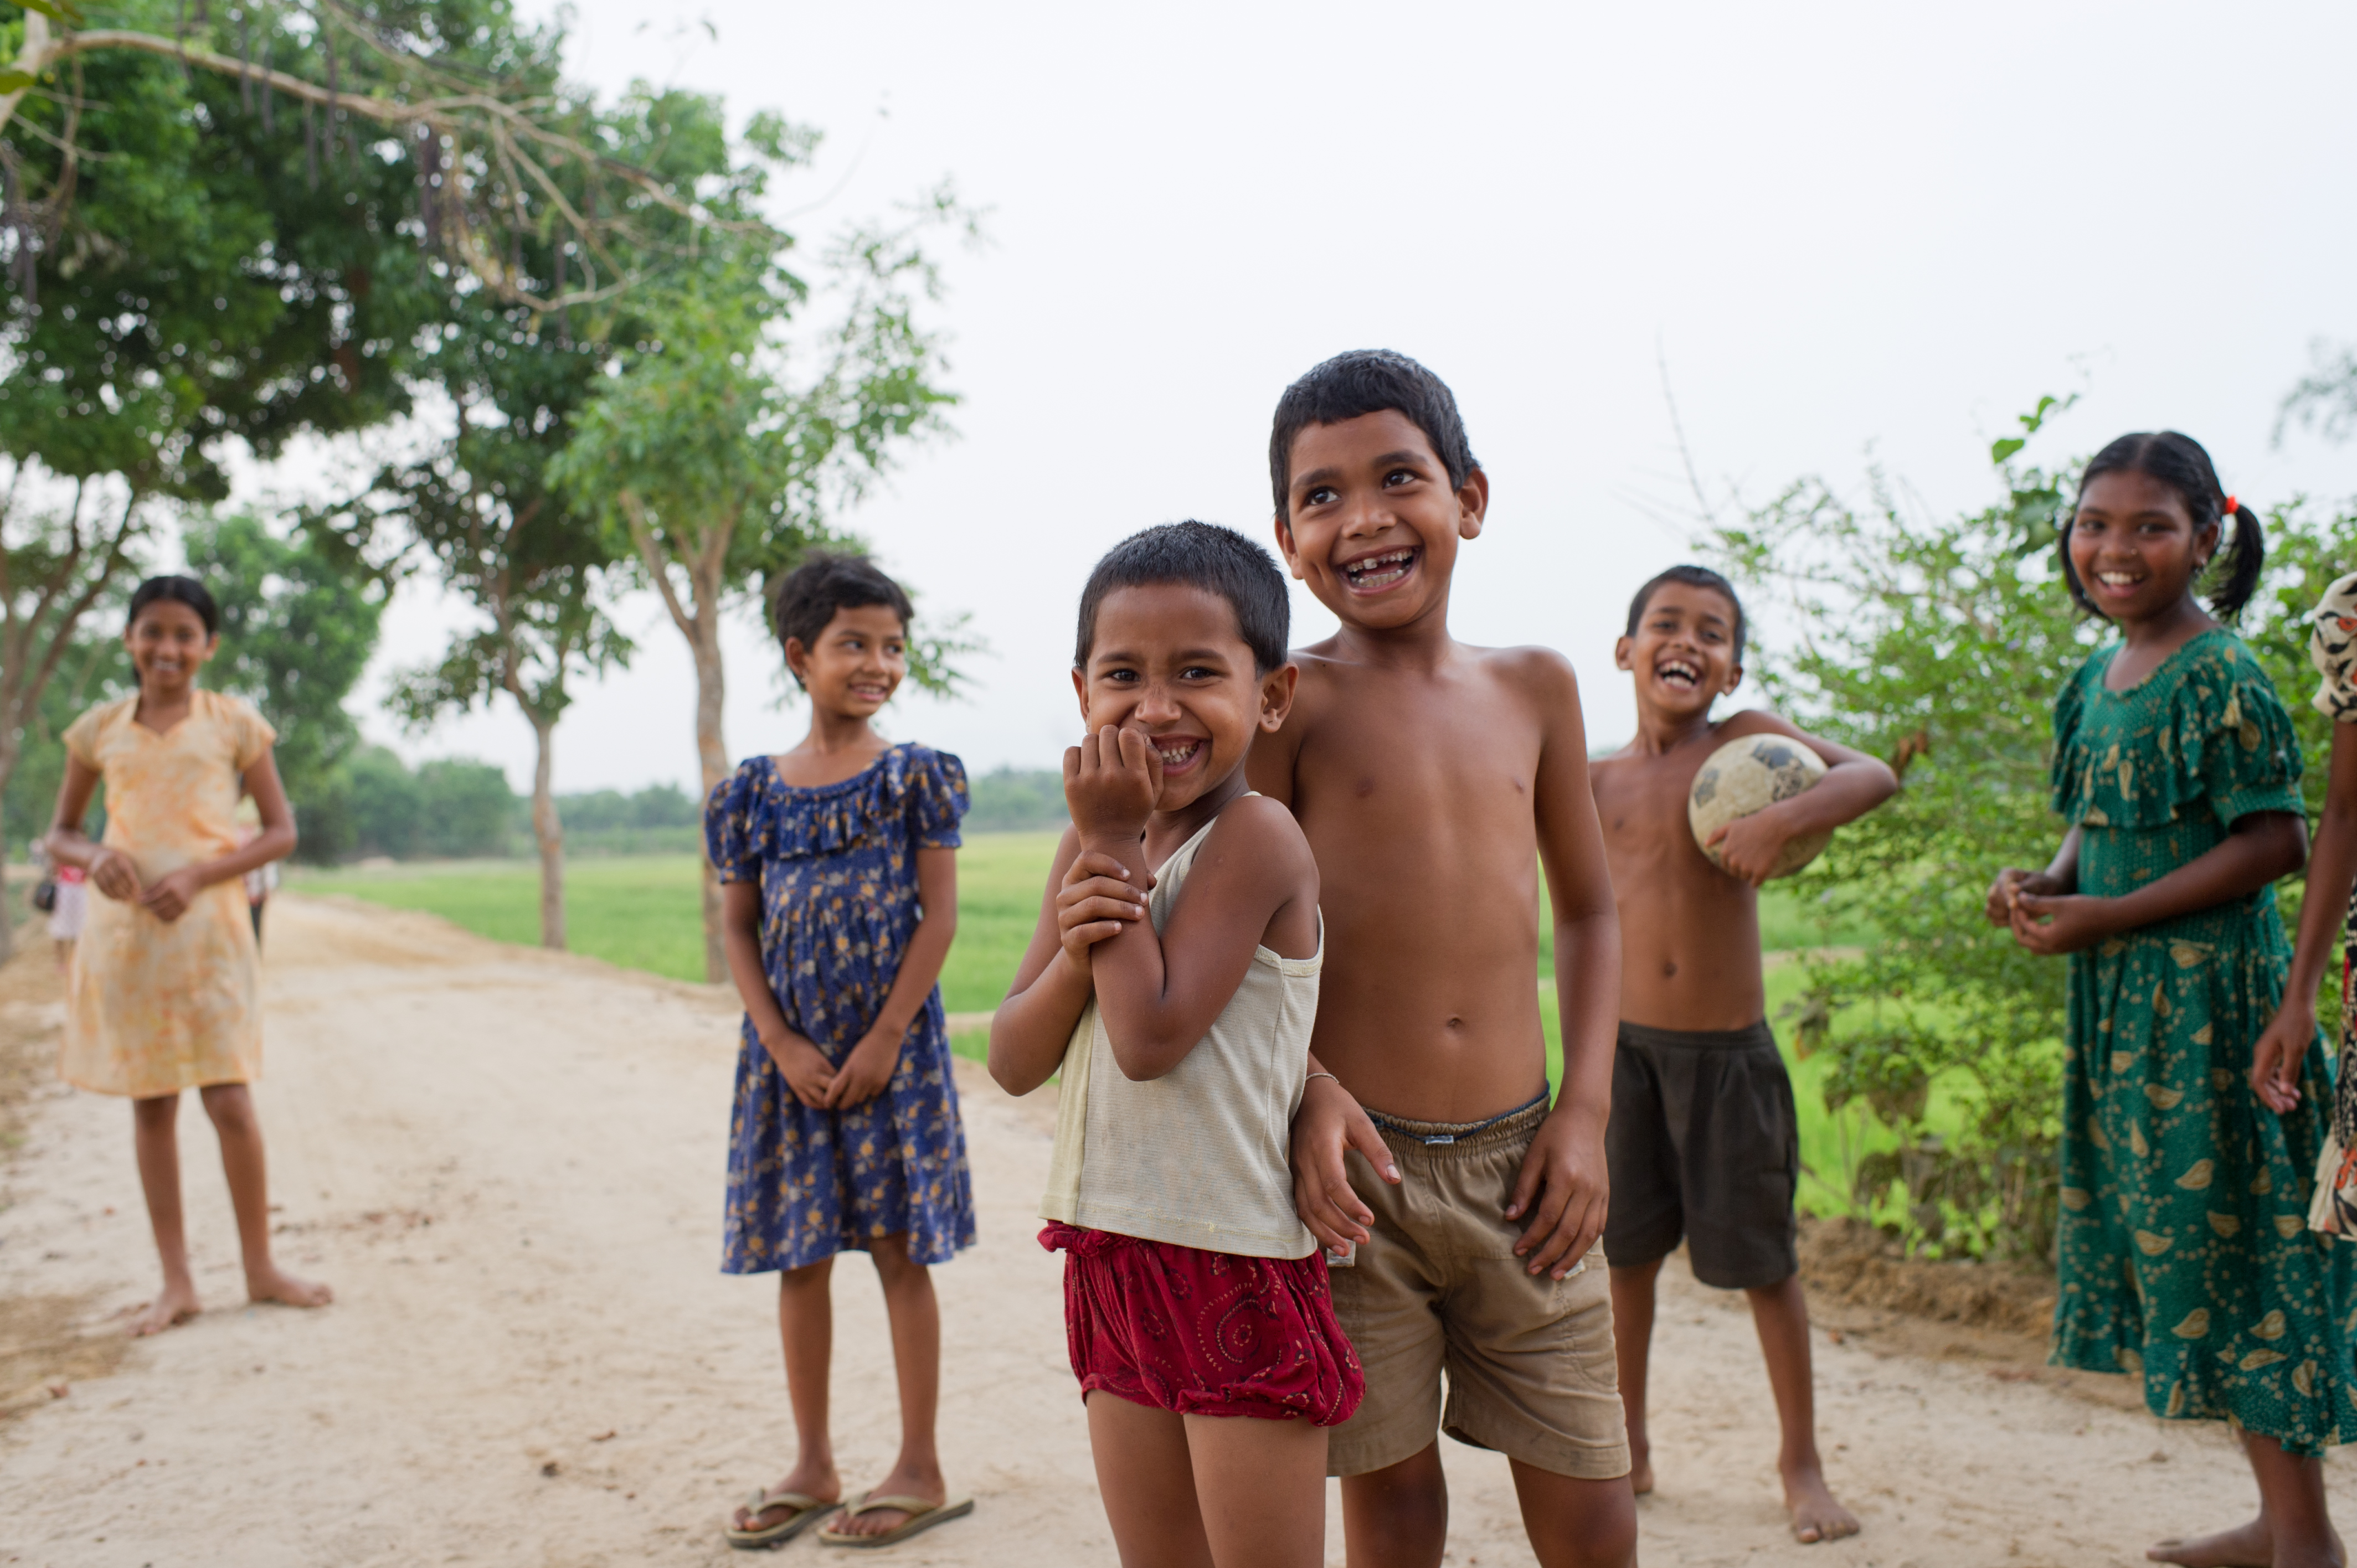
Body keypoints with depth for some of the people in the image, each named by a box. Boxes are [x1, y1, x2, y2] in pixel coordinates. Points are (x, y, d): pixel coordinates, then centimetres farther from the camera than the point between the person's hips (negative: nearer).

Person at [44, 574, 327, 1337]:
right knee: (150, 1106, 7)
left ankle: (260, 1267, 11)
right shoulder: (99, 728, 8)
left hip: (208, 929, -2)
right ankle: (176, 1281, 16)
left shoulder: (234, 722, 1)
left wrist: (198, 874, -13)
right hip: (122, 931, 3)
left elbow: (281, 831, 1)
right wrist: (95, 858, -9)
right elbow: (59, 834, 15)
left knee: (230, 1101, -5)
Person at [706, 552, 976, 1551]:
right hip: (790, 1052, 3)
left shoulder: (916, 776, -3)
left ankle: (920, 1471, 16)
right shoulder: (752, 792, 4)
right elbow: (738, 927, 5)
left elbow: (940, 914, -7)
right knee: (797, 1255, 10)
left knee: (900, 1250, 3)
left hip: (890, 1046, -3)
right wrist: (781, 1043, -6)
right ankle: (812, 1468, 25)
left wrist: (886, 1038, -12)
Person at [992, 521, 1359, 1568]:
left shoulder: (1257, 835, -15)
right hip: (1112, 1253, 7)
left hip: (1239, 1267, -7)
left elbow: (1151, 1037, -23)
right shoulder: (1093, 843, 7)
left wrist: (1118, 843, -16)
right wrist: (1073, 944, -14)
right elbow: (1012, 1064, 5)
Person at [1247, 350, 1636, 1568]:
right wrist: (1308, 1086, -20)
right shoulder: (1292, 700, -5)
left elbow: (1588, 911, 15)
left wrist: (1585, 1109, 5)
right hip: (1356, 1167, -3)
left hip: (1519, 1161, 3)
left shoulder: (1535, 688, 8)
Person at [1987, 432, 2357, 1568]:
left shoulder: (2218, 676, -14)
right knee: (2172, 1243, 14)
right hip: (2121, 1003, 9)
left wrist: (2106, 915, -18)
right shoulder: (2100, 677, 11)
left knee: (2229, 1241, -2)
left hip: (2207, 995, -9)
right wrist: (2046, 884, -1)